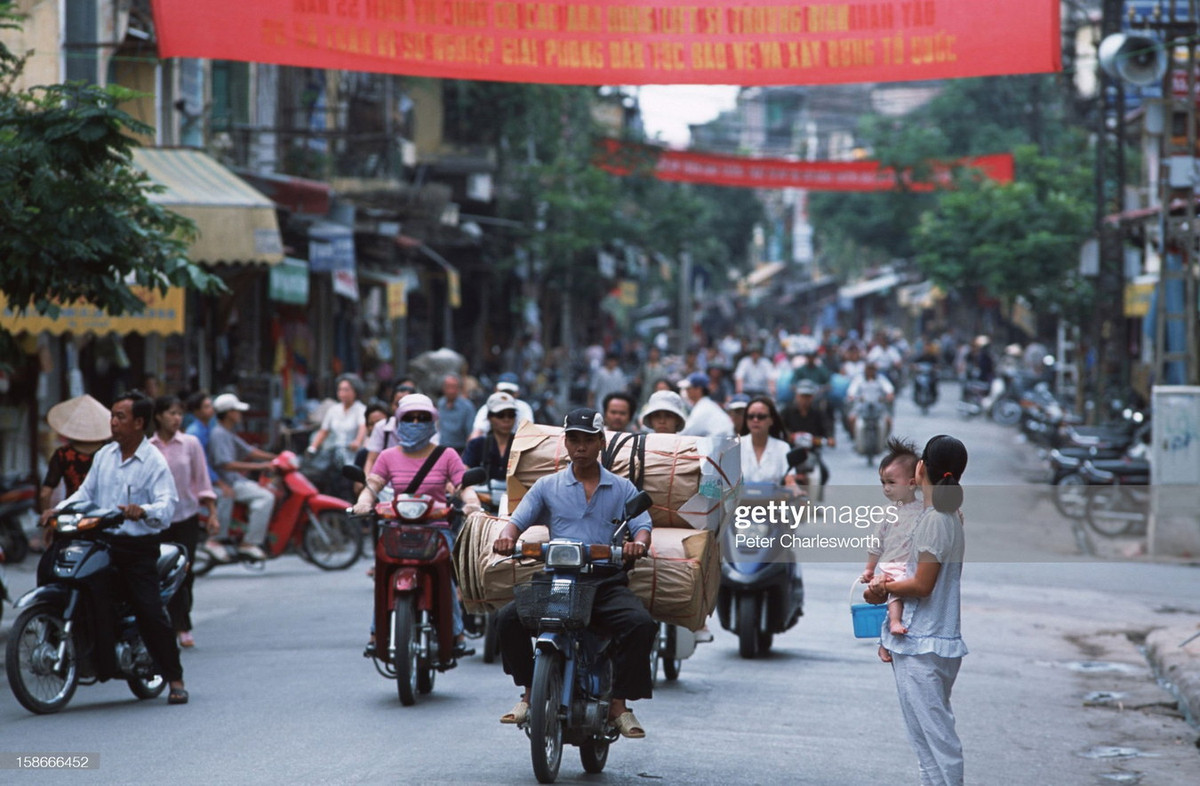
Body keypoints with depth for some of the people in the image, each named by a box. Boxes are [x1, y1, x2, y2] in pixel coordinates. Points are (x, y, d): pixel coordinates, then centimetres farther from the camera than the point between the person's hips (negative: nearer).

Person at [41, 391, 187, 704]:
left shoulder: (154, 462, -4)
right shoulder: (103, 455, 15)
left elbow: (167, 505, -16)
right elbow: (86, 492, 17)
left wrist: (143, 511, -37)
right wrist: (58, 510, 0)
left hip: (138, 547, -6)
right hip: (101, 541, 6)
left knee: (151, 613, -11)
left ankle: (175, 679, -2)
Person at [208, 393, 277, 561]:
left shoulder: (229, 434, 17)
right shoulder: (218, 434, -16)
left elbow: (249, 451, 22)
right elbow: (227, 464, -26)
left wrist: (276, 458, 12)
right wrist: (258, 466, -27)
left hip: (236, 480, 11)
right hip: (226, 483, -11)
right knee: (265, 497, -24)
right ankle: (250, 542, -24)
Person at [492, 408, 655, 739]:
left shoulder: (622, 489, 17)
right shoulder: (547, 487, 18)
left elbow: (642, 526, 5)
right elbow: (518, 521, 9)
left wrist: (638, 543, -21)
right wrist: (507, 537, -16)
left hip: (608, 580, -1)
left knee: (640, 623, -31)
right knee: (508, 618, -25)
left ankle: (619, 704, -18)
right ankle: (530, 692, -6)